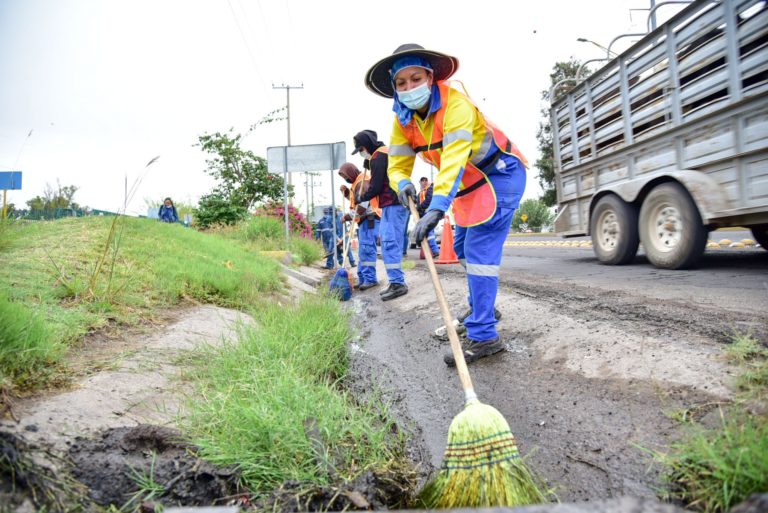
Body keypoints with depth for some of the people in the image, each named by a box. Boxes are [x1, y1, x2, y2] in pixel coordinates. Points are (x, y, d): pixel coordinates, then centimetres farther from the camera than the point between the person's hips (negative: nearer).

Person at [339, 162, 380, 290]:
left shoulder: (362, 182, -13)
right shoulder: (357, 182, 20)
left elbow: (362, 206, -21)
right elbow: (355, 199, 32)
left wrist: (348, 216, -13)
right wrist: (346, 191, 17)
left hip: (369, 219, -11)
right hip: (364, 220, 11)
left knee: (366, 249, -14)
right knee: (362, 250, 9)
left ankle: (370, 279, -14)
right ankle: (362, 279, 12)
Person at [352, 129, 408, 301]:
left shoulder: (378, 155, -9)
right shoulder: (386, 152, 22)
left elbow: (376, 186, -12)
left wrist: (361, 198, 4)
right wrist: (369, 165, 14)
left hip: (392, 204, -10)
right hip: (396, 203, 10)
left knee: (390, 242, -13)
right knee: (389, 241, 11)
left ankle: (398, 283, -14)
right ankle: (396, 281, 14)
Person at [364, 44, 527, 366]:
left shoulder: (456, 104, -27)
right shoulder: (403, 119, -4)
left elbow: (454, 160, -39)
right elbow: (397, 164, -7)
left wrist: (437, 207, -50)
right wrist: (403, 184, -30)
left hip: (501, 175, -8)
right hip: (472, 183, 8)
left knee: (479, 251, -18)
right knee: (463, 248, 16)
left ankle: (483, 337, -15)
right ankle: (482, 310, 35)